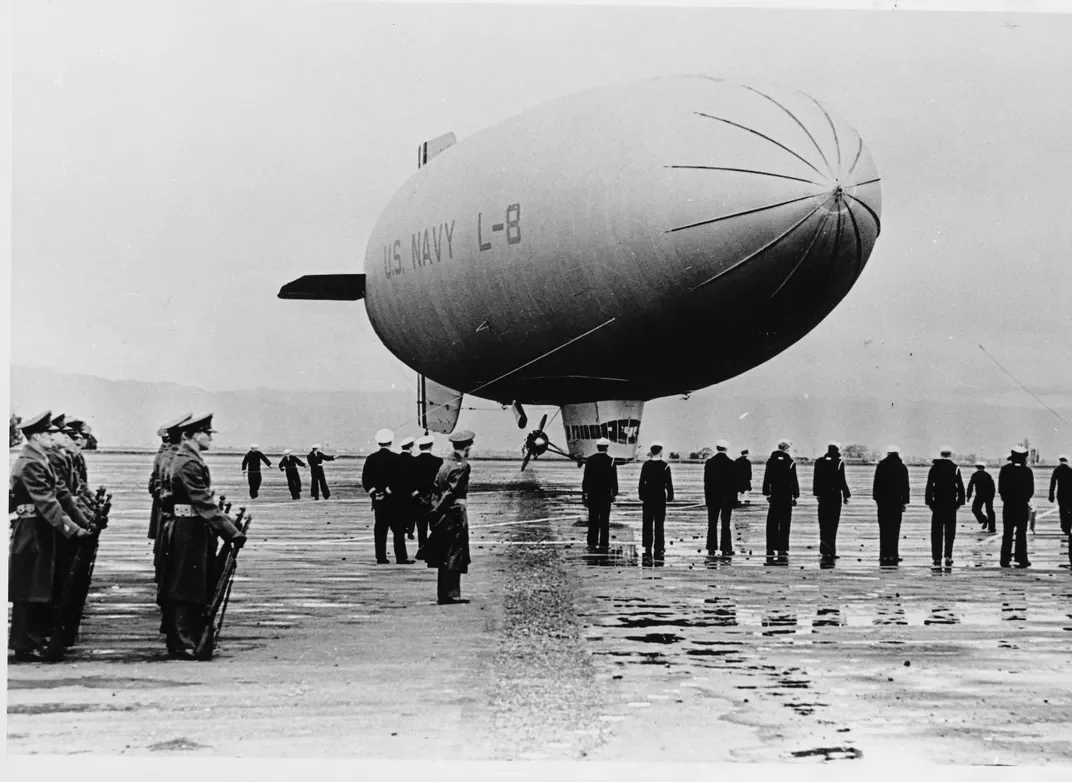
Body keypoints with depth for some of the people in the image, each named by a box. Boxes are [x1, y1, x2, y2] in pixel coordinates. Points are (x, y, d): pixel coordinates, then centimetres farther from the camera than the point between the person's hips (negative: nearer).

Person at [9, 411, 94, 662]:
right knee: (28, 590, -3)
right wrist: (71, 528, -26)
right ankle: (24, 647, 2)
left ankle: (36, 638, 21)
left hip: (41, 531, 10)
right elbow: (46, 503, -24)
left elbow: (53, 496, 15)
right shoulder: (30, 465, -18)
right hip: (31, 532, -10)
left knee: (43, 589, 13)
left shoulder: (40, 461, 14)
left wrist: (83, 520, 9)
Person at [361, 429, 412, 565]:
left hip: (378, 499, 4)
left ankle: (381, 557, 7)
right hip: (394, 500, -4)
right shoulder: (396, 458, -9)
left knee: (380, 528, 9)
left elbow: (365, 479, 2)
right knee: (398, 529, 0)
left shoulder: (371, 459, 4)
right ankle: (401, 557, -2)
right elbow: (401, 479, -13)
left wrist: (373, 492, 1)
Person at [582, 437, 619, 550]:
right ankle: (603, 544, 1)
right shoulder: (610, 461, -6)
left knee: (593, 519, 8)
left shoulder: (590, 460, 0)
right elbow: (614, 479, -5)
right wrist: (614, 493, 4)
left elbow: (586, 477, 2)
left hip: (592, 494, 2)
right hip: (605, 494, -2)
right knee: (604, 520, 2)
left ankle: (592, 542, 9)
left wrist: (584, 493, 7)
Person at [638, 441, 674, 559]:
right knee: (659, 525, 3)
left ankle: (647, 549, 7)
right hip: (660, 498, -2)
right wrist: (670, 497, 4)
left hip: (648, 497, 2)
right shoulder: (665, 466, -7)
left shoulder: (646, 465, -2)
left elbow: (641, 482, 0)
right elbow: (669, 483, -6)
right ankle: (658, 550, 2)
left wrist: (641, 496, 7)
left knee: (647, 524, 8)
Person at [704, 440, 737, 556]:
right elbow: (737, 482, -4)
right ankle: (726, 549, 0)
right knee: (725, 524, 2)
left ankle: (711, 548, 7)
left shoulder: (709, 463, -3)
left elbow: (706, 481, -1)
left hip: (712, 498, 1)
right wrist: (733, 496, 5)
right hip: (727, 498, -1)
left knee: (712, 524, 8)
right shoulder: (732, 464, -7)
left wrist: (707, 496, 5)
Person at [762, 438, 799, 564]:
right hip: (786, 497, -3)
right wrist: (795, 496, -1)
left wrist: (767, 493, 12)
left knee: (772, 525, 7)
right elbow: (794, 481, -7)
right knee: (784, 525, 0)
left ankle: (770, 552, 7)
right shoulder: (790, 462, -8)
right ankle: (782, 552, -3)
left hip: (774, 496, 3)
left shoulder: (770, 461, 3)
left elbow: (766, 479, 7)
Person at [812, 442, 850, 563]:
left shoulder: (819, 462, 4)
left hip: (823, 495, 4)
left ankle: (824, 550, 10)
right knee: (832, 524, 0)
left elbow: (816, 479, 7)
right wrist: (846, 495, -1)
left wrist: (817, 493, 14)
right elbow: (842, 481, -8)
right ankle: (830, 551, -2)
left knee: (823, 523, 10)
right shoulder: (839, 463, -8)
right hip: (835, 495, -4)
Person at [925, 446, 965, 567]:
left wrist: (929, 501, 5)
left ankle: (937, 557, 3)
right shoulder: (955, 468, -3)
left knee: (936, 531, 5)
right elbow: (960, 486, -3)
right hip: (951, 503, -1)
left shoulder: (934, 467, 1)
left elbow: (929, 485, 1)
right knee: (950, 531, 6)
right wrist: (960, 500, 4)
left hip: (937, 502, 1)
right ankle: (948, 556, -3)